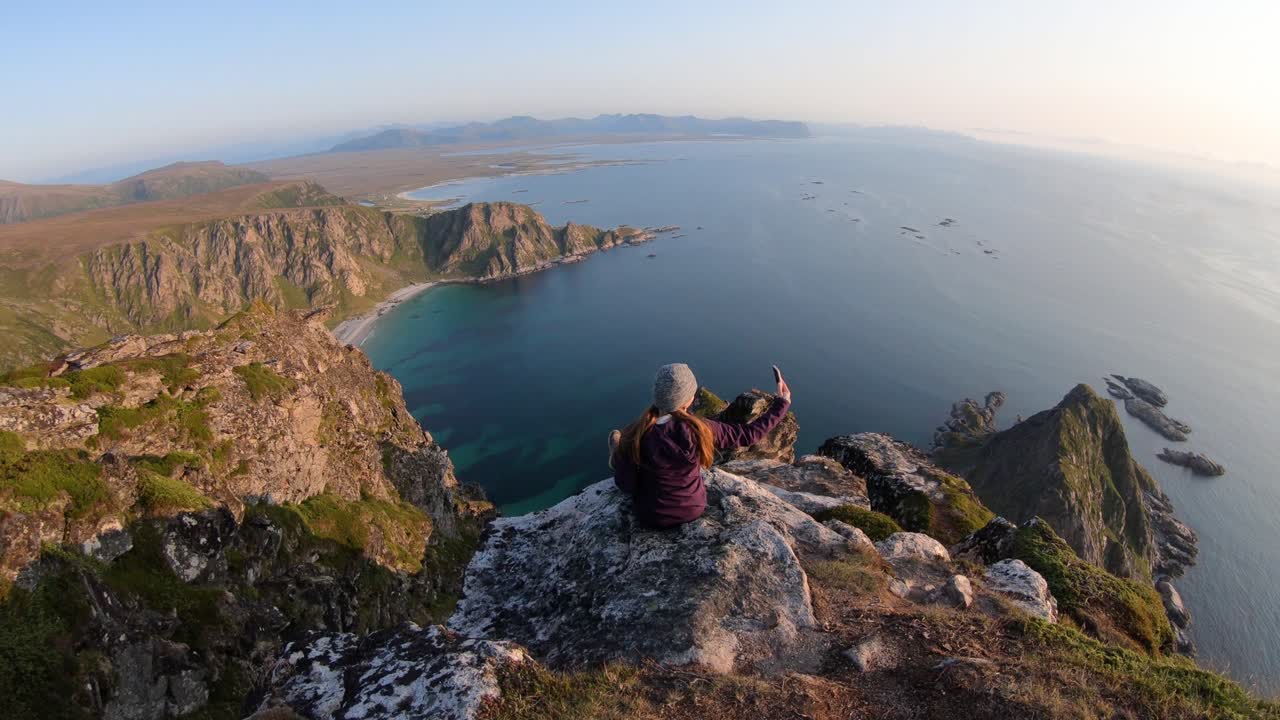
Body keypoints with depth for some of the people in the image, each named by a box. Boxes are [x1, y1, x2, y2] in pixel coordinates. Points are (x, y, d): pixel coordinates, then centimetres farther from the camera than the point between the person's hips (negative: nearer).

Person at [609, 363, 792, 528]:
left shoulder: (635, 435, -29)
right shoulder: (699, 429, -26)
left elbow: (626, 485, -16)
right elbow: (750, 434, -14)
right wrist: (781, 404, 0)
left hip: (652, 515, -2)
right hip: (694, 508, 2)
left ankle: (619, 459, 48)